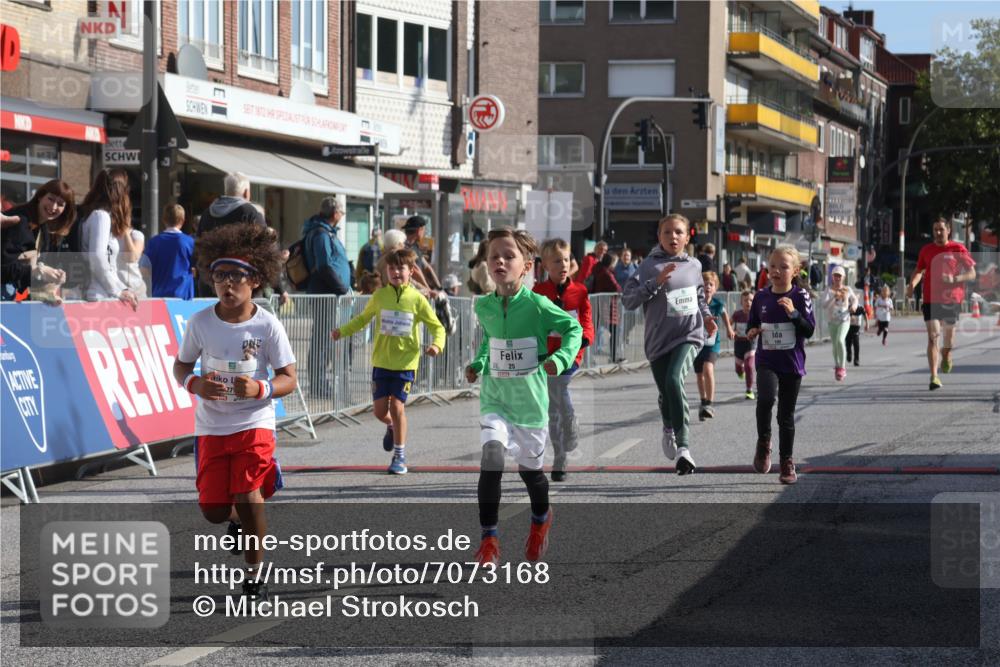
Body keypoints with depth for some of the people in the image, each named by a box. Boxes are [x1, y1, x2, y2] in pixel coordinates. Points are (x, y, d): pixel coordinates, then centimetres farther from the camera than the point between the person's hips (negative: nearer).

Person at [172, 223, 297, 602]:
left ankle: (255, 573, 4)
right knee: (212, 510, 1)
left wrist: (259, 388, -24)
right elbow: (181, 365, 8)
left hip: (254, 423, -2)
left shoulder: (267, 326, -9)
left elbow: (288, 379, -4)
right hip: (211, 426, 3)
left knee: (248, 496, -16)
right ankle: (237, 519, 39)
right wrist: (194, 384, -15)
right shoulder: (201, 323, -4)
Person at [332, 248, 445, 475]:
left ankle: (400, 456, 3)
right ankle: (391, 427, 39)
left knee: (397, 406, -10)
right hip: (381, 361, 3)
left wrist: (437, 345, -18)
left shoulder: (417, 299, -4)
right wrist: (343, 331, 5)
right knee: (380, 409, 2)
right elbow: (363, 318, 18)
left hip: (405, 363, -3)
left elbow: (437, 326, 1)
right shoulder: (380, 296, 3)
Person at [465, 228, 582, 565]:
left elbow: (573, 328, -5)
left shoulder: (537, 305, -16)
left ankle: (541, 520, 48)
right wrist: (478, 363, 4)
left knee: (529, 468, 13)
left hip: (530, 399, -2)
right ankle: (489, 540, -12)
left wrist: (560, 359, -21)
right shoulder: (484, 306, -3)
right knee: (491, 456, -20)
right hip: (495, 398, 2)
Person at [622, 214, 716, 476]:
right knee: (665, 392, 12)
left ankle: (682, 445, -24)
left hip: (689, 335, 0)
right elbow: (628, 299, -12)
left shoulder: (694, 265, 9)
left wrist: (706, 316, 9)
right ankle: (669, 430, 49)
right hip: (658, 339, 0)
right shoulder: (649, 266, -3)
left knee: (674, 379, -27)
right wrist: (656, 282, -21)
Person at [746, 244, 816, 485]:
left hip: (792, 363, -1)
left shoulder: (800, 296, -5)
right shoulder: (761, 297, 3)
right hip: (766, 361, 1)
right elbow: (751, 324, 18)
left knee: (786, 415, 7)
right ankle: (763, 444, -6)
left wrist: (793, 313, -23)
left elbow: (809, 330, -9)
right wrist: (751, 332, -5)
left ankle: (787, 463, 21)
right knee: (766, 397, -28)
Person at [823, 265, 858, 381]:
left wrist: (854, 305, -6)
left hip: (844, 320, -1)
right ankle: (837, 367, 30)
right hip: (832, 321, 1)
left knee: (840, 340, -23)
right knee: (834, 344, 9)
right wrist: (834, 297, -31)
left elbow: (855, 299, 17)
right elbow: (824, 305, -18)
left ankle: (842, 367, -14)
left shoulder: (847, 290, 0)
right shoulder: (829, 290, -5)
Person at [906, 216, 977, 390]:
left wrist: (954, 279, -19)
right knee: (933, 336, -11)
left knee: (949, 333, 11)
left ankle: (946, 356, 47)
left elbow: (972, 274, -2)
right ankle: (934, 377, -14)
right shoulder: (926, 250, 7)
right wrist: (912, 285, 1)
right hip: (931, 299, 0)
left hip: (952, 299, 0)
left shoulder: (958, 249, -2)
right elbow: (919, 270, 21)